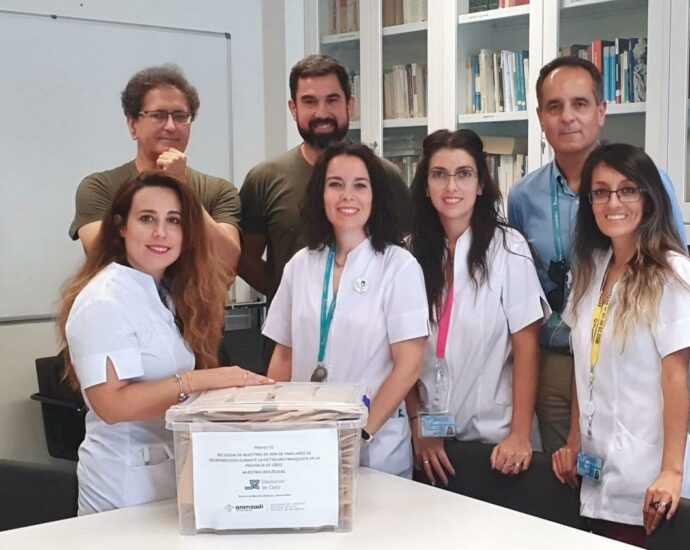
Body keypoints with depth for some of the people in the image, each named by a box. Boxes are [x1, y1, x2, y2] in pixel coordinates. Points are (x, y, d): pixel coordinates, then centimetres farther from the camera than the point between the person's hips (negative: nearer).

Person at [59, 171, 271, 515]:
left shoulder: (166, 293, 11)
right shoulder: (104, 302, -18)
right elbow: (110, 404, -24)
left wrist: (233, 384, -6)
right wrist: (197, 381, -27)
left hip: (175, 471, 8)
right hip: (127, 483, -8)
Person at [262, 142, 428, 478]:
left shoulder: (399, 267, -7)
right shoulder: (300, 265, 5)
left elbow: (409, 364, -10)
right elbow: (284, 356, 9)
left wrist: (362, 433, -15)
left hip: (376, 445, -3)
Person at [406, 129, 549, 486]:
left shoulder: (507, 247, -10)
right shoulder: (413, 252, 1)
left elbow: (526, 346, -10)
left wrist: (520, 435, -13)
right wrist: (418, 427, -3)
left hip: (492, 435, -3)